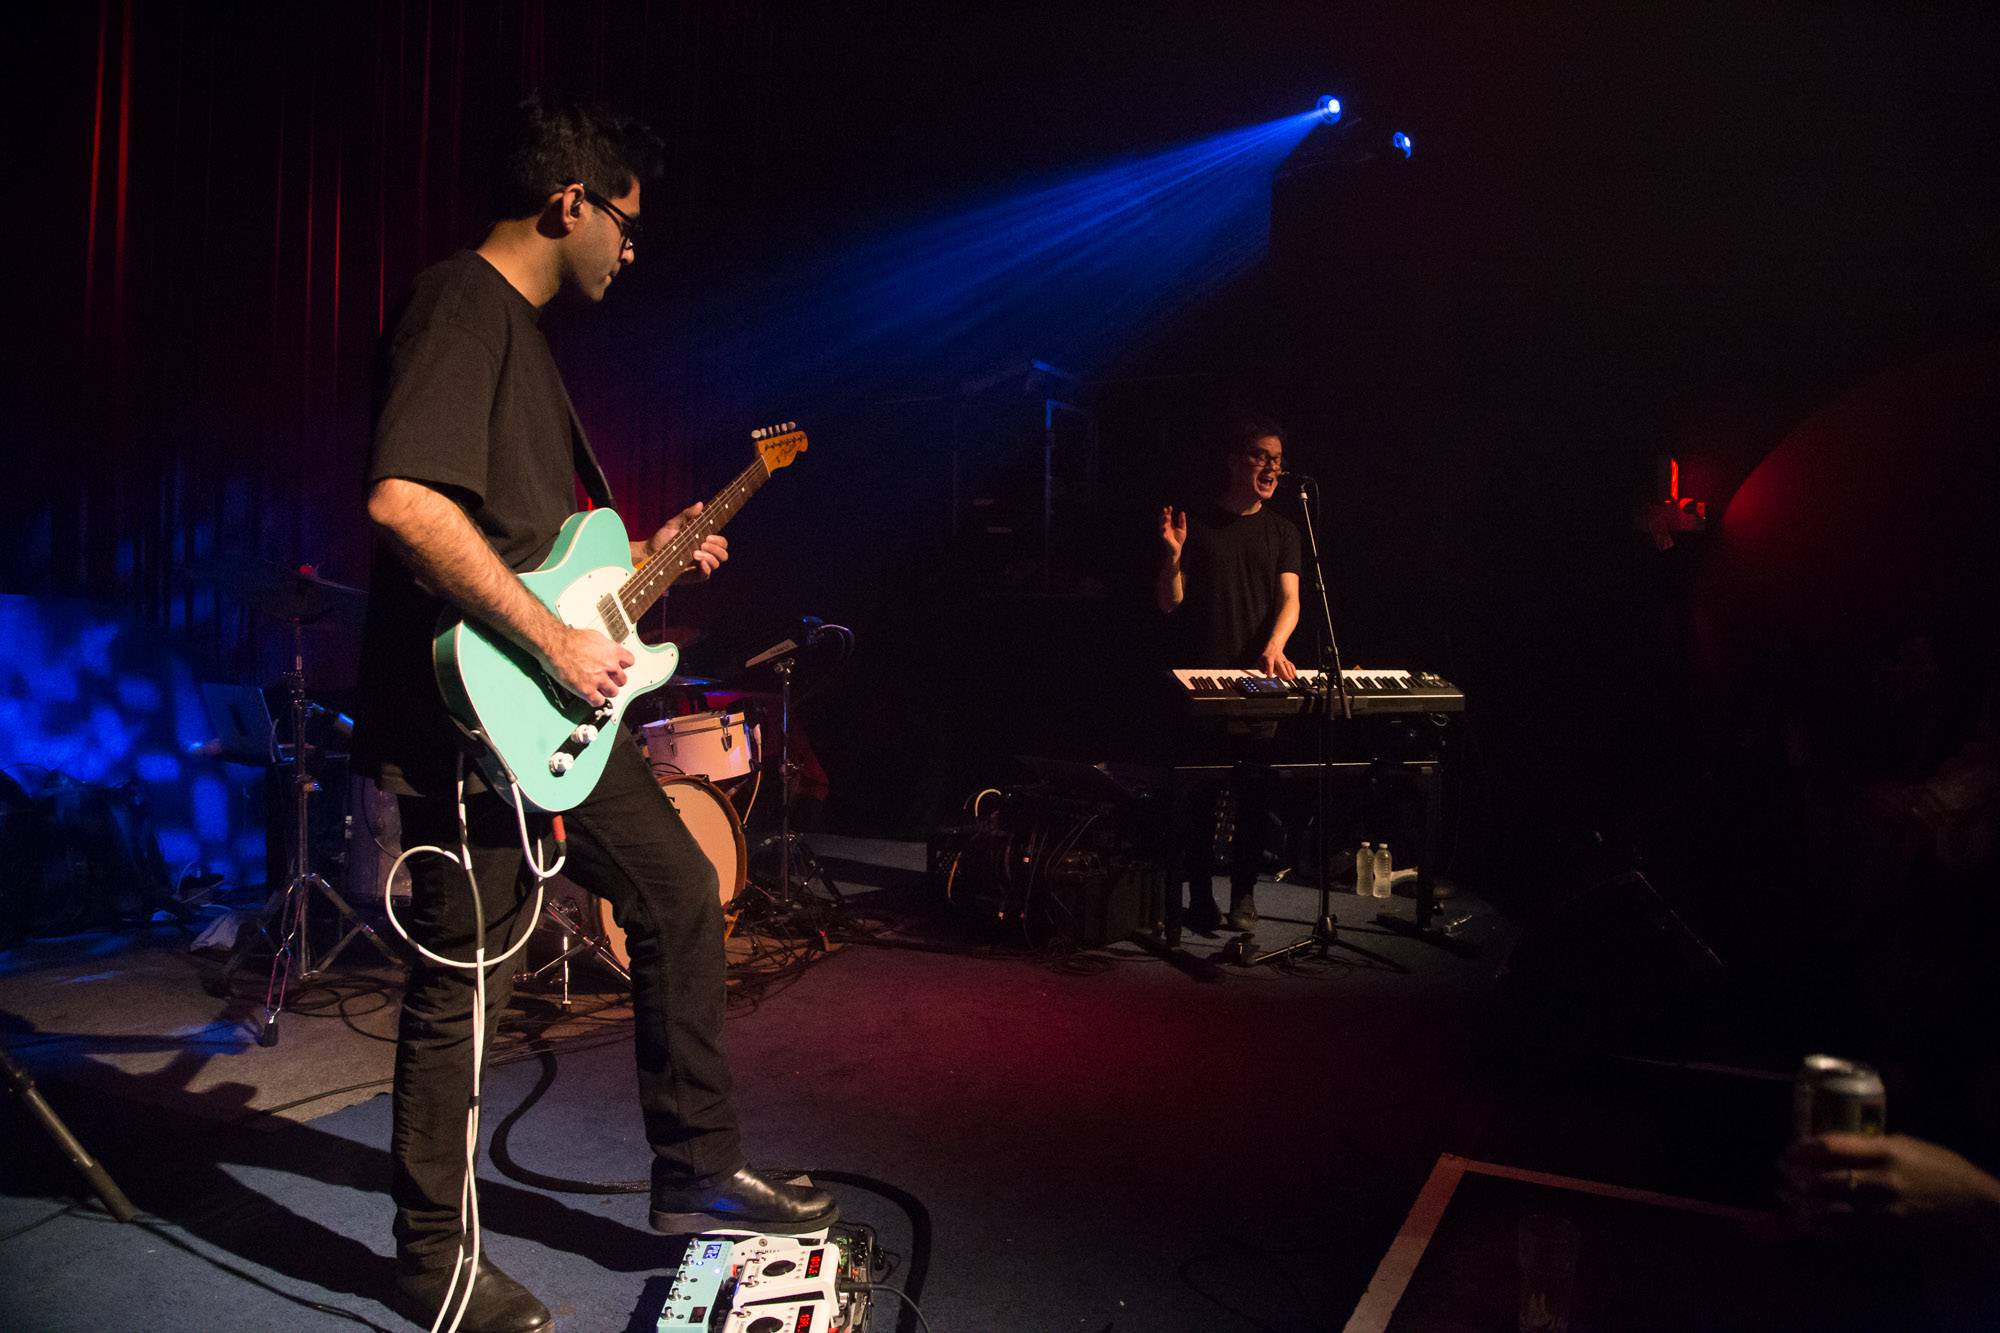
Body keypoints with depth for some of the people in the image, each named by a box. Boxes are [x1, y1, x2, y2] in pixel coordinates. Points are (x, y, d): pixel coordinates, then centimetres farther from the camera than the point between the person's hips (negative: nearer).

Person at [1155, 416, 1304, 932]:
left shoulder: (1281, 531, 11)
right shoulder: (1195, 523, 3)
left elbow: (1290, 598, -1)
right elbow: (1169, 603, 1)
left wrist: (1273, 646, -20)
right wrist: (1173, 554, -17)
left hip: (1258, 680, 2)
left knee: (1254, 792, 3)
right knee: (1200, 792, 0)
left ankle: (1244, 893, 14)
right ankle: (1200, 895, 10)